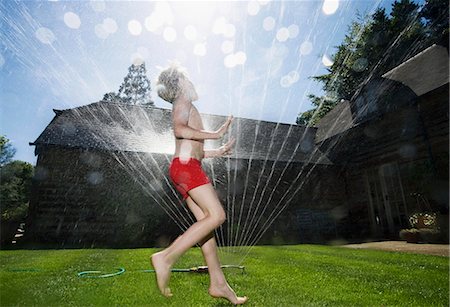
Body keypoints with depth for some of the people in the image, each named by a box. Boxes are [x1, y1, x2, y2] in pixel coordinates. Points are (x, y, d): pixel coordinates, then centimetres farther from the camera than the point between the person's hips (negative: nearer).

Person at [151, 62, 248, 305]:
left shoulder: (186, 108, 32)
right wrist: (214, 134, -14)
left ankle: (218, 283, 4)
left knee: (206, 220, 2)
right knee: (216, 215, -17)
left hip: (186, 168, 9)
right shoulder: (183, 101, 5)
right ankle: (167, 258, -16)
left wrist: (217, 152, 32)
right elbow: (179, 129, -16)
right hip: (186, 166, -9)